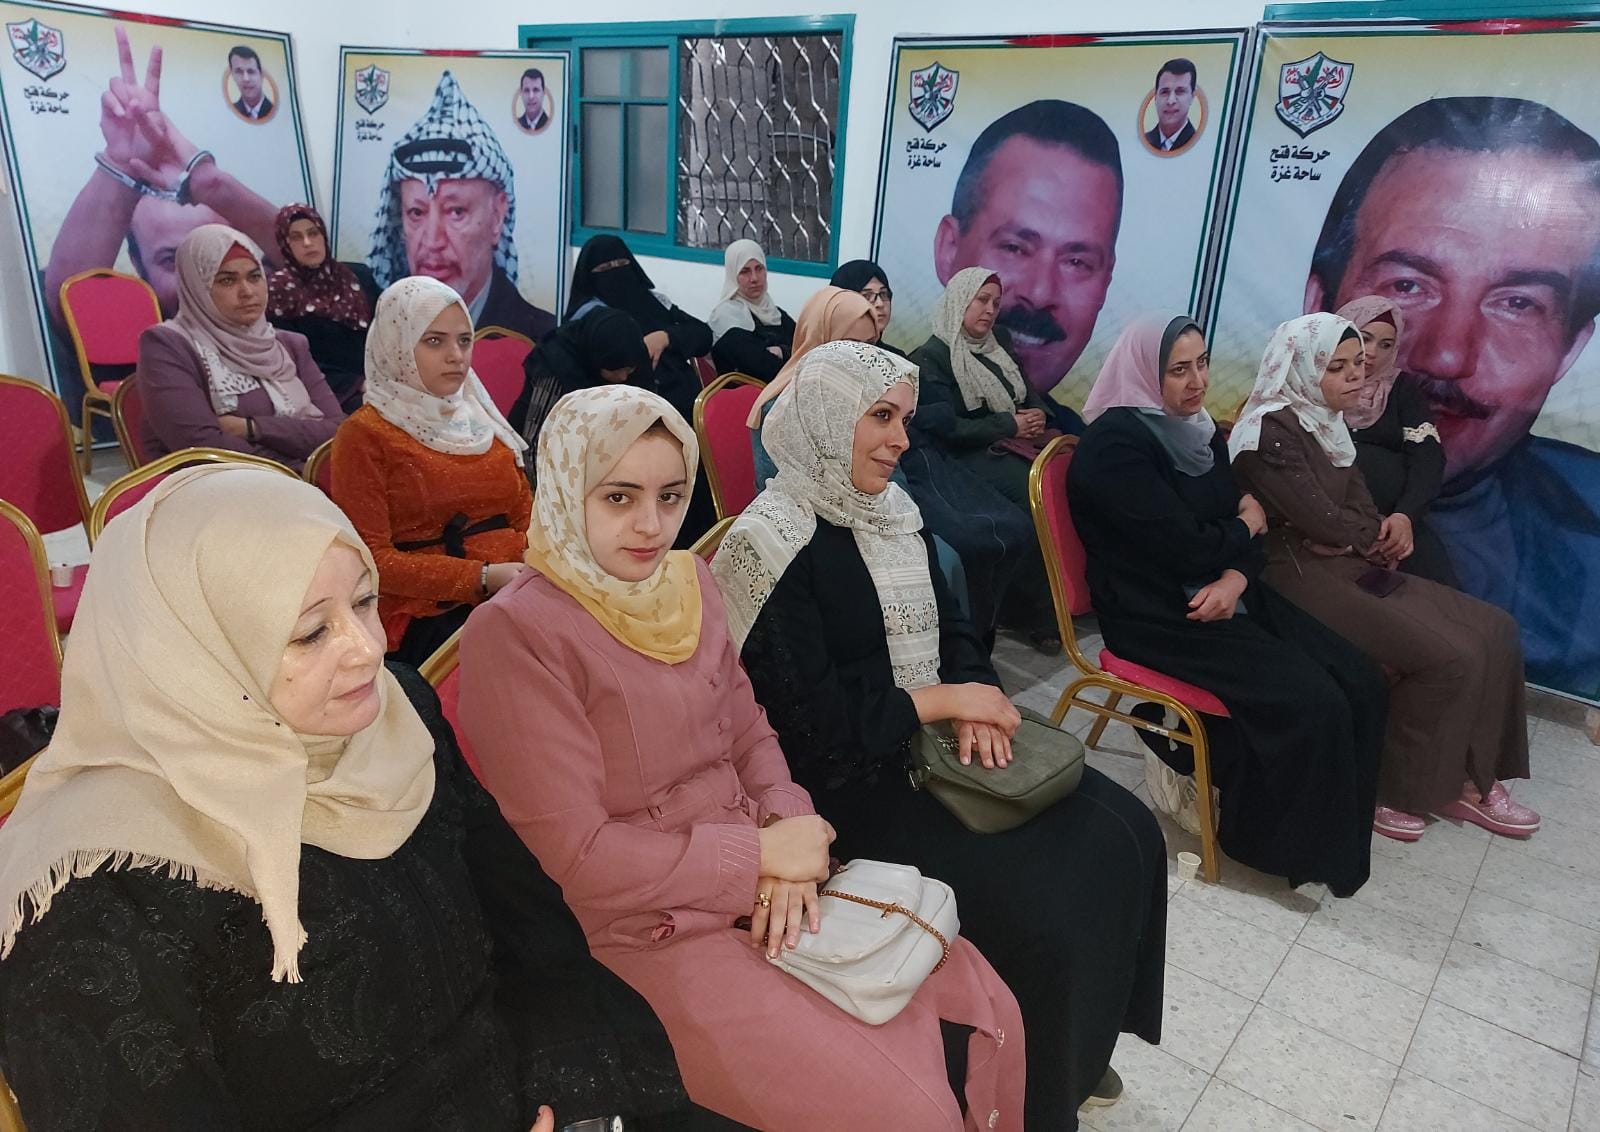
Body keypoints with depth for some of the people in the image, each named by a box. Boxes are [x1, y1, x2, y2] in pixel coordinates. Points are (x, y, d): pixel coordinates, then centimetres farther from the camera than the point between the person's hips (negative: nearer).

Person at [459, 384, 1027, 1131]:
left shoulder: (687, 582, 4)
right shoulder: (515, 634, -18)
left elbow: (749, 735, 9)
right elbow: (578, 855, -17)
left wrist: (787, 844, -9)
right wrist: (760, 853, -15)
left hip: (764, 881, 7)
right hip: (658, 931, -6)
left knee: (990, 1015, 2)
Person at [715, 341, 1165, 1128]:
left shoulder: (893, 510, 7)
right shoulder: (774, 544, -17)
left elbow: (950, 627, 10)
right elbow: (813, 722, -19)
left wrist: (974, 704, -11)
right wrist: (942, 701, -14)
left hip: (926, 741, 8)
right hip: (848, 782, -8)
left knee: (1122, 834, -1)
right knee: (1039, 908, -17)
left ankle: (1082, 1039, 20)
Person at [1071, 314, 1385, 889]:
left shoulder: (1198, 431, 12)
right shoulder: (1115, 445, -16)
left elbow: (1241, 524, 8)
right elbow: (1187, 548, -21)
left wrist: (1236, 578, -13)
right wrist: (1246, 525, -1)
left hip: (1220, 595, 9)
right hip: (1161, 615, -8)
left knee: (1361, 682, -5)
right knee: (1311, 703, -19)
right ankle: (1281, 840, 5)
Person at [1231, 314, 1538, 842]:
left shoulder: (1326, 423, 15)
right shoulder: (1270, 431, -14)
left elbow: (1362, 509, 11)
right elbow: (1320, 519, -17)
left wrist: (1359, 538, -11)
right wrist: (1370, 536, 2)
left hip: (1352, 566, 9)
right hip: (1301, 577, -9)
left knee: (1493, 630, 1)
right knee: (1447, 656, -17)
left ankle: (1467, 778, 8)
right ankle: (1393, 790, 0)